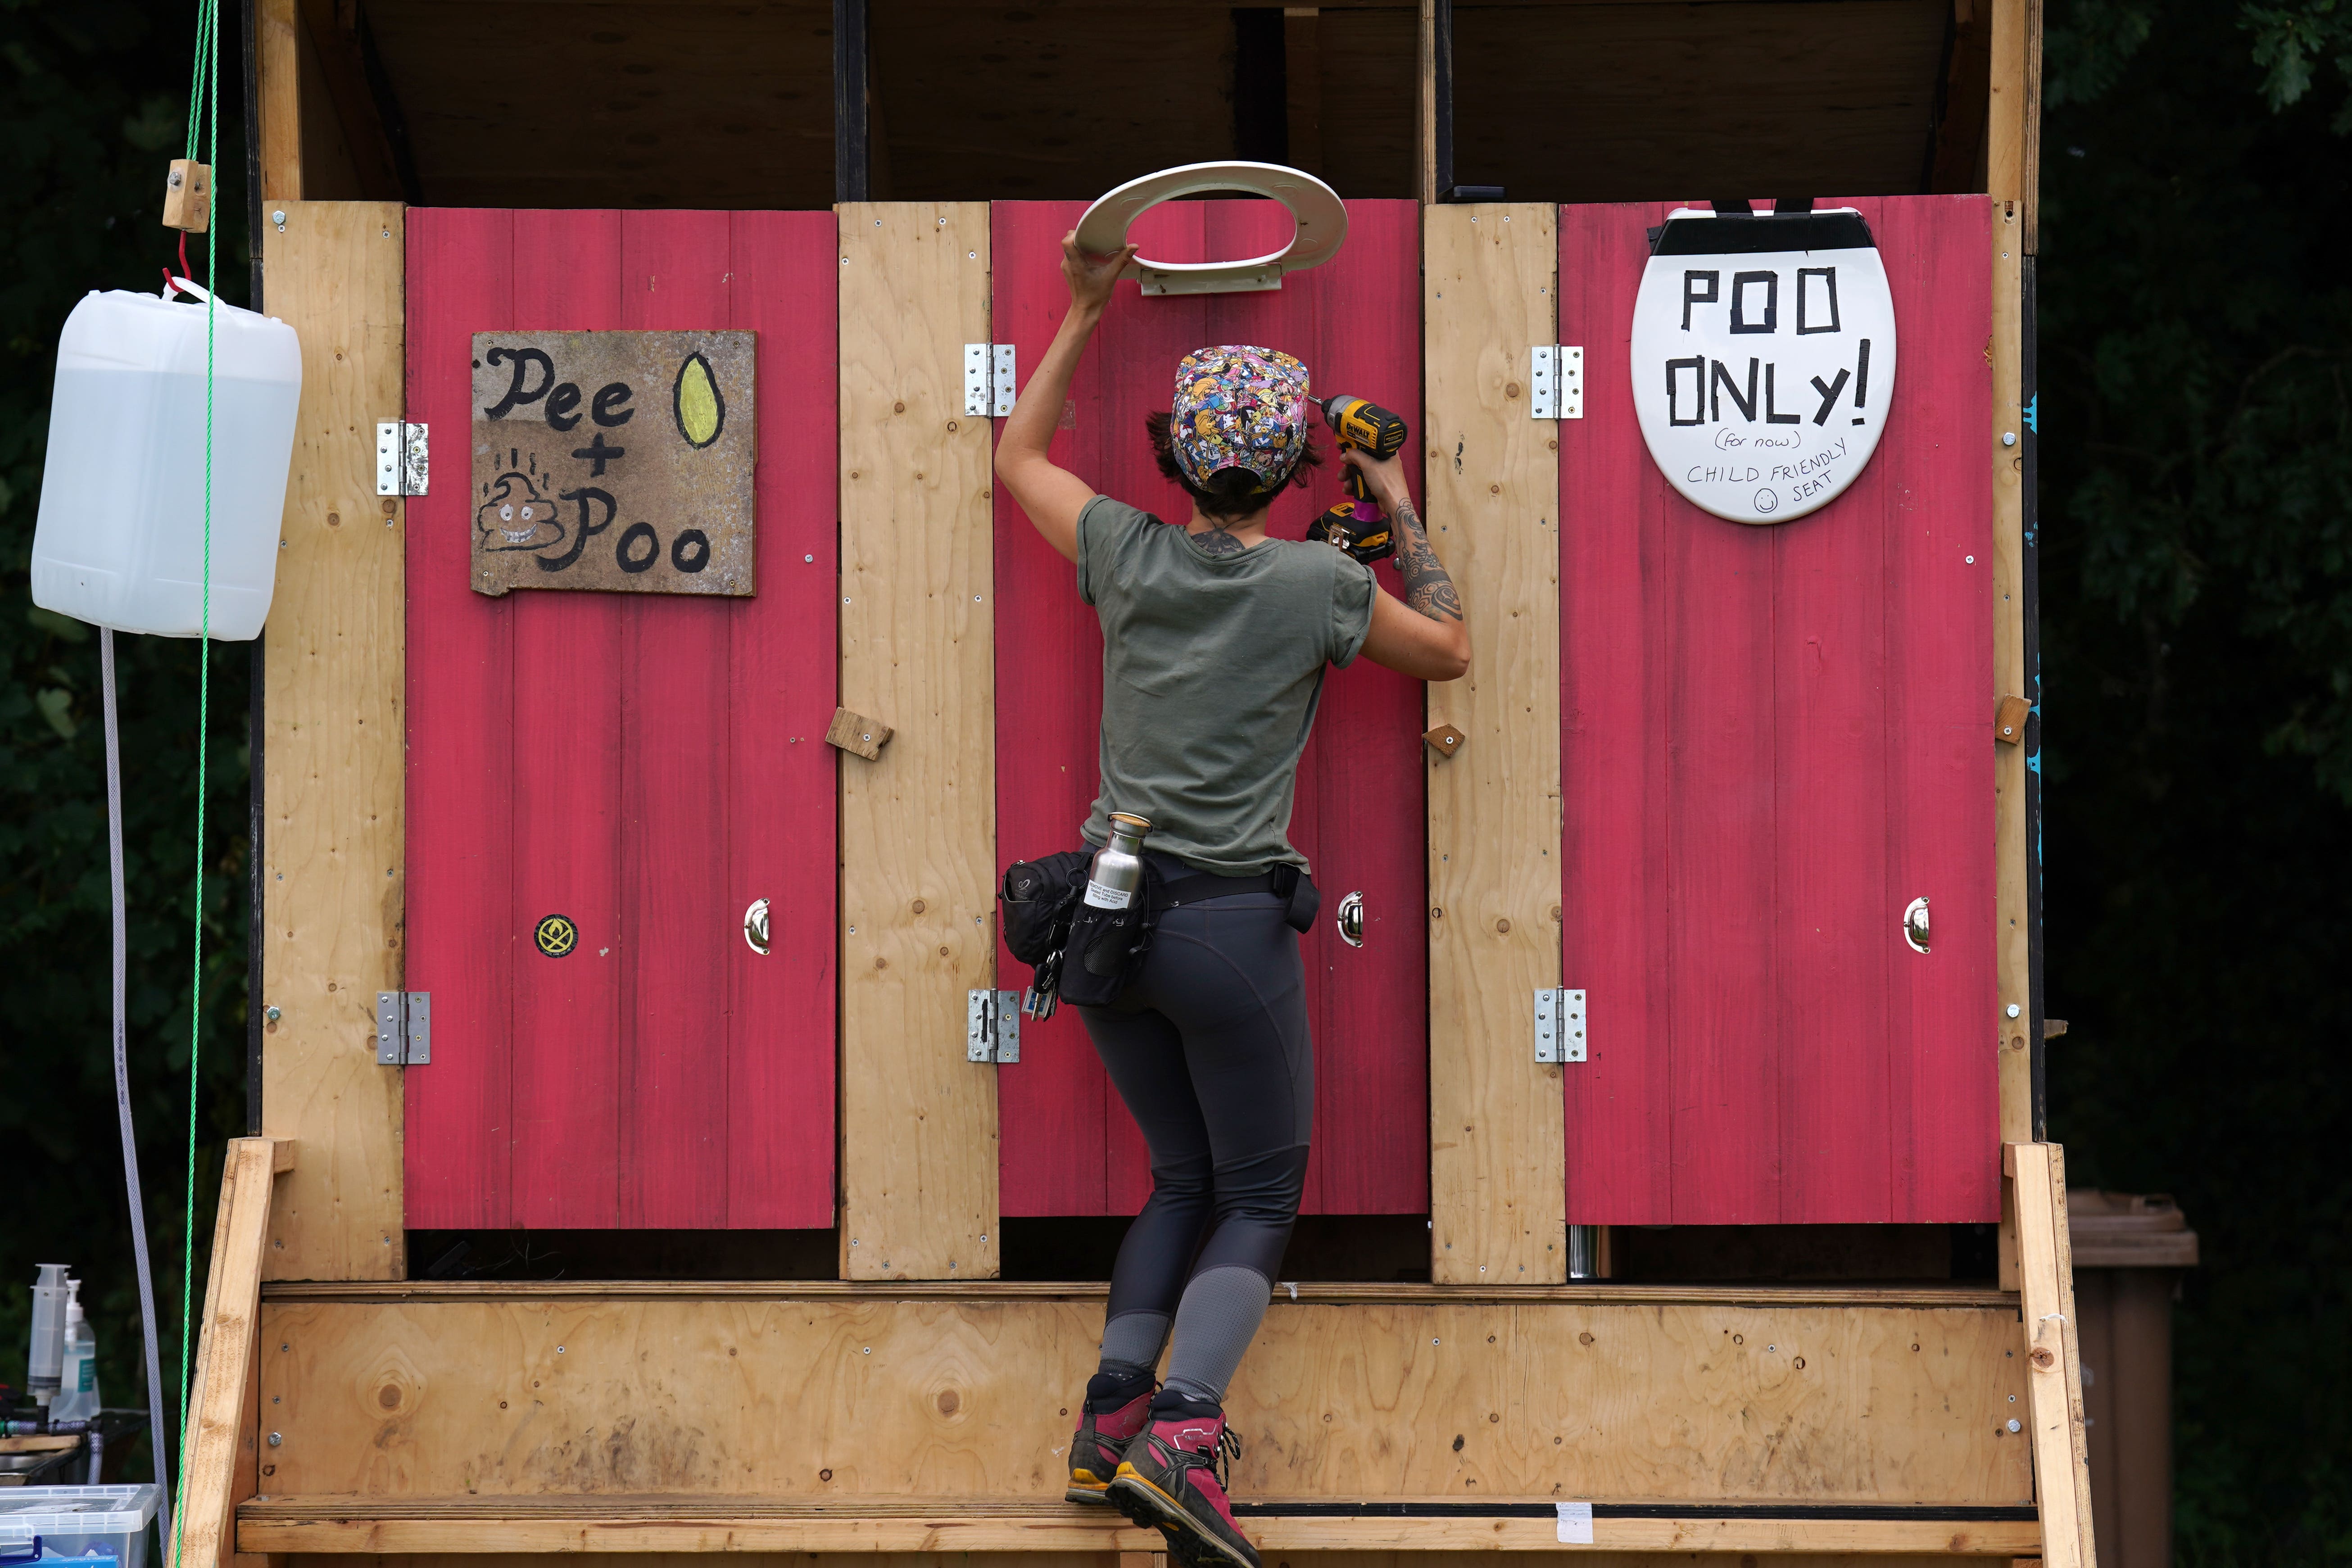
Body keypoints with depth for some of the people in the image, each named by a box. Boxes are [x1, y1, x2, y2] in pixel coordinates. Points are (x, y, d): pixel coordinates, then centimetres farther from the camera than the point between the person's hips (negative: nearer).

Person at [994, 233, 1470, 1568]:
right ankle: (1185, 1428, -17)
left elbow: (1019, 458, 21)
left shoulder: (1128, 555, 0)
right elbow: (1450, 650, 11)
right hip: (1231, 921, -4)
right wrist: (1406, 520, 20)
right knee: (1262, 1196, 6)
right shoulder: (1322, 585, -8)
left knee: (1185, 1180, 20)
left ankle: (1112, 1420, 6)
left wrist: (1084, 313, 22)